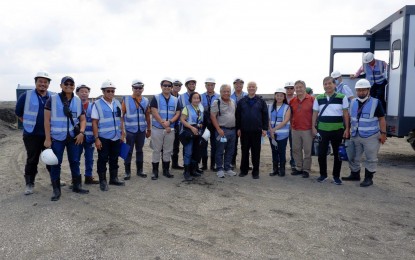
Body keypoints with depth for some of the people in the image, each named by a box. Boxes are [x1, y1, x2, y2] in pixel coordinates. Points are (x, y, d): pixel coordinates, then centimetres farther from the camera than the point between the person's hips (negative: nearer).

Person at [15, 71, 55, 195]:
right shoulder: (26, 96, -4)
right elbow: (18, 112, 5)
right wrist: (29, 124, 5)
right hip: (32, 135, -2)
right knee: (32, 160, 3)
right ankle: (29, 184, 15)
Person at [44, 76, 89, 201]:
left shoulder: (78, 101, 6)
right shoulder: (52, 99, -5)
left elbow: (82, 119, 10)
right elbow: (47, 119, -5)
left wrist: (81, 132, -7)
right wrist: (47, 138, -9)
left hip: (74, 137, 3)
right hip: (57, 137, -3)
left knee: (75, 162, 11)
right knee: (56, 163, 2)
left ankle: (77, 185, 24)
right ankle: (56, 189, 13)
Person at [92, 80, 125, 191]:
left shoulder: (117, 103, 8)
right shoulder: (97, 104, -7)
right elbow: (94, 122, -9)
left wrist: (122, 134, 9)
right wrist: (96, 138, -13)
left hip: (116, 137, 5)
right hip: (103, 138, -5)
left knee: (114, 159, 14)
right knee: (103, 160, 4)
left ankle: (114, 178, 27)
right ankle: (102, 181, 15)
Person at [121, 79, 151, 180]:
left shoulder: (145, 101, 6)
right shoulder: (126, 100, -3)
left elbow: (147, 116, 11)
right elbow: (121, 115, -4)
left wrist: (149, 129, 12)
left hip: (142, 130, 3)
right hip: (130, 130, -3)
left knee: (139, 150, 13)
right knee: (128, 151, 3)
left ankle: (139, 170, 23)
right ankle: (127, 172, 13)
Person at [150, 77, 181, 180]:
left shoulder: (175, 100, 9)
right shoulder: (156, 98, -2)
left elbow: (177, 113, 4)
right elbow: (154, 113, -10)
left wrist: (169, 122, -14)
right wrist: (164, 125, -13)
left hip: (170, 129, 4)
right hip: (157, 129, -3)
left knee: (168, 151, 9)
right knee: (156, 150, 2)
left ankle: (166, 170, 21)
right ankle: (155, 171, 11)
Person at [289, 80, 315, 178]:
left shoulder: (311, 99, -7)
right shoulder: (292, 101, 7)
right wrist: (291, 126, 10)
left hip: (307, 130, -5)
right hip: (295, 130, 5)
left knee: (307, 151, 4)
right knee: (296, 150, 12)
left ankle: (306, 169, 14)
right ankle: (298, 168, 24)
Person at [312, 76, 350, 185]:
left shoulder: (342, 97, 0)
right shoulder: (318, 98, 6)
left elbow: (346, 114, 1)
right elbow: (315, 114, 10)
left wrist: (347, 128, -4)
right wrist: (313, 127, 2)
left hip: (337, 130, -1)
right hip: (322, 130, 2)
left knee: (337, 154, 6)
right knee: (321, 153, 5)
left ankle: (336, 176, 18)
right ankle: (323, 174, 21)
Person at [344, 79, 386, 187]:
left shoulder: (375, 102, -8)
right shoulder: (353, 103, 7)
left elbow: (381, 119, -7)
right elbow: (349, 117, 14)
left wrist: (383, 133, -11)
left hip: (371, 137, -5)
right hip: (355, 136, 5)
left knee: (371, 159, 3)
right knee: (353, 157, 14)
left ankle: (368, 178, 14)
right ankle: (354, 174, 30)